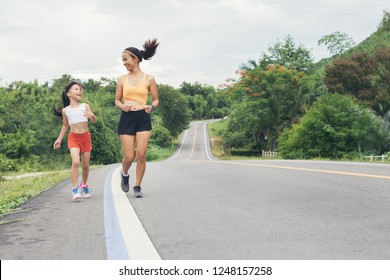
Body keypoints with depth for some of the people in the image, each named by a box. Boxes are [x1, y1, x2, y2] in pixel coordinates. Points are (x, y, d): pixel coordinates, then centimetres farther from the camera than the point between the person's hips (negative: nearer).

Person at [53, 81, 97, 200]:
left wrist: (92, 115, -28)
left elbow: (94, 121, -6)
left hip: (85, 137, 1)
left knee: (86, 165, 7)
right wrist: (59, 139, 14)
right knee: (75, 162, -21)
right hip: (73, 137, -1)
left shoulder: (85, 106, 1)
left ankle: (84, 185, 32)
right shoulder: (65, 110, 4)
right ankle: (75, 189, -14)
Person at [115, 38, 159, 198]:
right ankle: (124, 174, 31)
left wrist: (151, 107, -11)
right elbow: (117, 100, 14)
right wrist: (122, 106, -8)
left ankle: (137, 187, 8)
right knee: (129, 157, -4)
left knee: (141, 155, -8)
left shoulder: (149, 79, 5)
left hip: (143, 119, -1)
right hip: (126, 119, 1)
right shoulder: (122, 80, 10)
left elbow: (156, 99, 11)